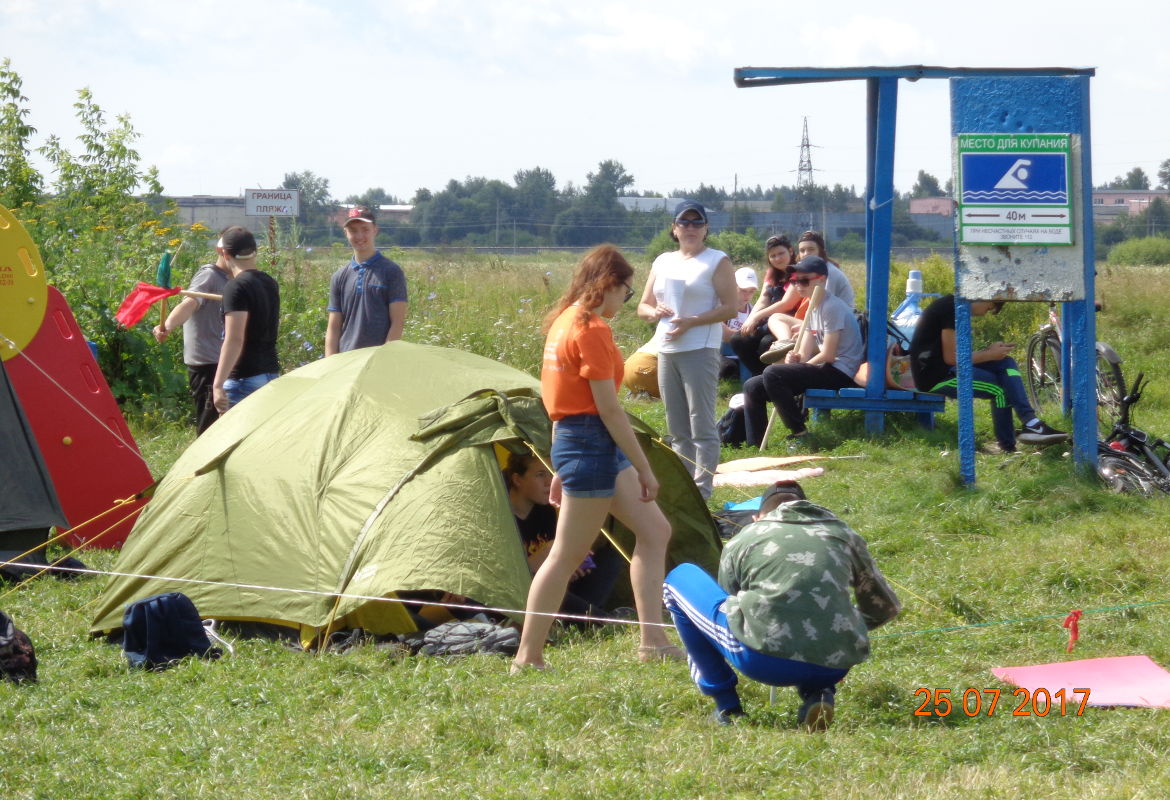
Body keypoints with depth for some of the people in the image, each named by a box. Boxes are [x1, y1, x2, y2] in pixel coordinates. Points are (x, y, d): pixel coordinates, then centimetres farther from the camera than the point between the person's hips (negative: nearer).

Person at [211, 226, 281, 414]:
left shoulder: (236, 287, -15)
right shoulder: (270, 283, 11)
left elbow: (234, 340, -22)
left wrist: (218, 384, -24)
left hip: (245, 379, -8)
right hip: (271, 373, 9)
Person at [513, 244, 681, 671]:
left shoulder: (563, 321, 14)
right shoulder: (591, 330, -16)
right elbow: (608, 408, -18)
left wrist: (563, 467, 21)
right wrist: (644, 469, -13)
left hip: (569, 438, 10)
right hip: (592, 442, -10)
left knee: (654, 530, 10)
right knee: (567, 555, -4)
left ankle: (653, 641, 9)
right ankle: (528, 658, 1)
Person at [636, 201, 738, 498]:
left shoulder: (717, 261, -1)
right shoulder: (663, 262, 16)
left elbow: (730, 307, -8)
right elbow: (643, 306, 20)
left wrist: (691, 322, -18)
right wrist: (655, 312, -5)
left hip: (700, 351, -6)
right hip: (666, 351, 6)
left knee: (702, 425, -8)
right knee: (677, 428, 11)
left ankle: (702, 490, -8)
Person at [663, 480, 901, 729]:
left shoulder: (743, 539, 19)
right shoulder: (844, 534, 24)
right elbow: (885, 607, 33)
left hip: (764, 659, -3)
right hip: (836, 668, 3)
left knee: (680, 578, 22)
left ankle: (727, 707, 18)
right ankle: (817, 694, 9)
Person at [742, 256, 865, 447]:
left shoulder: (832, 307, -14)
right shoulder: (812, 309, 15)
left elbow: (828, 355, -18)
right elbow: (805, 354, 11)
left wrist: (798, 365, -5)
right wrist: (795, 358, -12)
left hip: (839, 373, -10)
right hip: (824, 371, 10)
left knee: (772, 374, -27)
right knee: (753, 387, 4)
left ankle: (799, 432, -18)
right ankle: (755, 446, 7)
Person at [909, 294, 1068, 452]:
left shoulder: (957, 307, 15)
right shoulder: (952, 308, -16)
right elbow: (951, 358, -19)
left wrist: (989, 351, 0)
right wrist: (989, 355, -8)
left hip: (947, 369, 10)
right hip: (933, 375, -10)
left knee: (1006, 364, -1)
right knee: (1000, 387, -13)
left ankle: (1030, 423, -8)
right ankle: (1007, 446, -6)